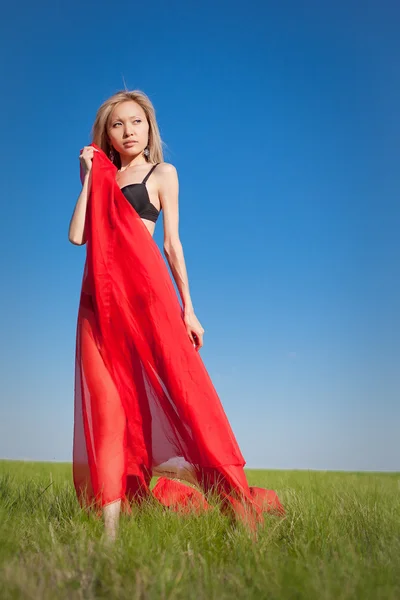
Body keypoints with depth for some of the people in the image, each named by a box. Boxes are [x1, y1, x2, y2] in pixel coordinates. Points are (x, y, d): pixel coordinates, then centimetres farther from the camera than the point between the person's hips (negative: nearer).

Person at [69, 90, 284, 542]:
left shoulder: (162, 173, 13)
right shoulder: (102, 179, 22)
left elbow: (172, 243, 6)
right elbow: (77, 235, 8)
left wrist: (187, 309, 1)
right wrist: (88, 179, 10)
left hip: (145, 287, -3)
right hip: (100, 293, 4)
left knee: (177, 381, -12)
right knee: (106, 401, -4)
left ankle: (237, 501, -6)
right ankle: (110, 524, -1)